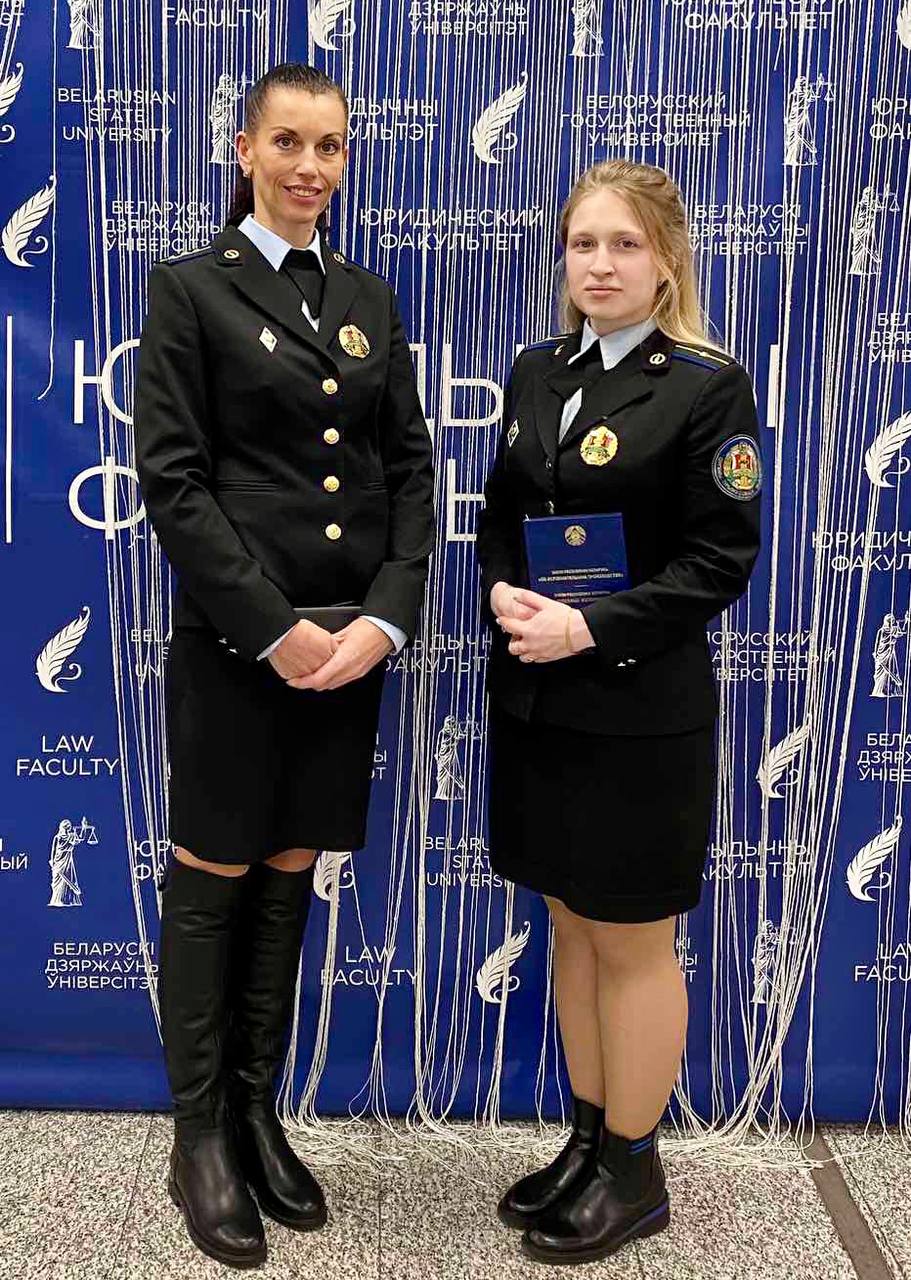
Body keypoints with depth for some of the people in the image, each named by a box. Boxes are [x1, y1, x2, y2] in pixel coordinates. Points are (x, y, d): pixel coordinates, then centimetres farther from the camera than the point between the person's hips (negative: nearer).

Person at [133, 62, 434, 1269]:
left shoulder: (371, 301, 12)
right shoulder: (188, 289, -1)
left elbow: (411, 469, 7)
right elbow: (171, 481, -9)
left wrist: (386, 618, -7)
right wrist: (274, 629, -15)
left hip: (353, 640, 5)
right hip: (236, 641, -4)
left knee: (290, 877, 13)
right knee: (213, 879, 6)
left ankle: (259, 1113, 28)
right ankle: (199, 1137, 22)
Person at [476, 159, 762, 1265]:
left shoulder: (709, 386, -9)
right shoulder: (536, 371, 9)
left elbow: (719, 561, -12)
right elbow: (499, 517, 12)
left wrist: (592, 627, -21)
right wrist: (503, 590, -9)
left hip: (639, 709, -6)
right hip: (535, 699, 6)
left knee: (633, 943, 7)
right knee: (572, 927, 17)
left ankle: (633, 1173, 26)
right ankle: (588, 1139, 35)